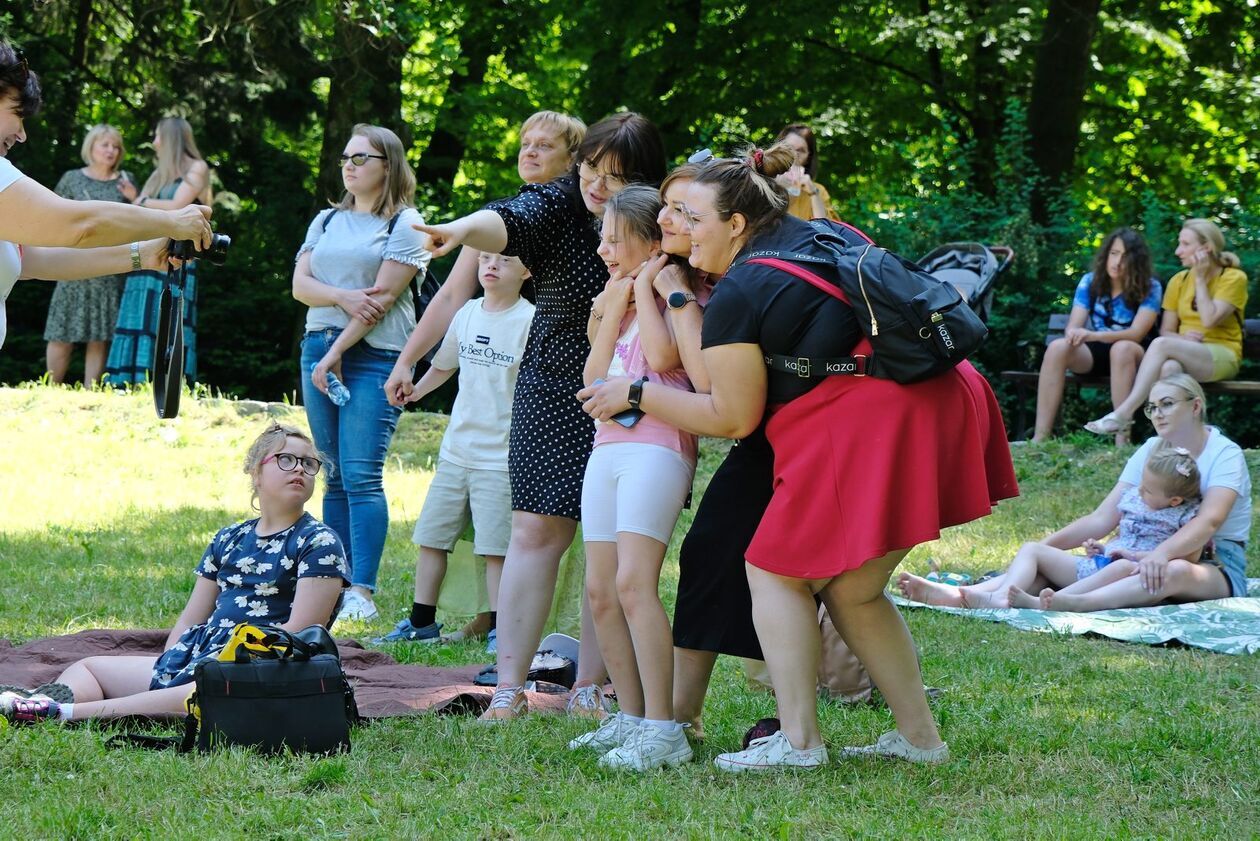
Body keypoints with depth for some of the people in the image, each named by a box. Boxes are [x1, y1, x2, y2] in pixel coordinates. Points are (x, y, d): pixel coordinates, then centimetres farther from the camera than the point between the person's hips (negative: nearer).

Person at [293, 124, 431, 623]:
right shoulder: (327, 221, 18)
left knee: (362, 476, -13)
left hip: (375, 356, -6)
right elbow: (299, 284, 8)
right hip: (319, 347, 6)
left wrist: (337, 355, -12)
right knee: (335, 476, 6)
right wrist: (342, 297, -13)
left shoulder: (405, 226, 0)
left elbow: (384, 297, -9)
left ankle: (362, 592, -16)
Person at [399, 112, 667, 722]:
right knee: (536, 531, -4)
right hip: (553, 393, -1)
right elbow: (508, 222, -28)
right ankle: (509, 688, -3)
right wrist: (460, 230, -49)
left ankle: (590, 686, 10)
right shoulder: (558, 204, -7)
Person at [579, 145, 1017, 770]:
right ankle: (919, 736, 17)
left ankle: (798, 741, -3)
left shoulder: (736, 294, -5)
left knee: (777, 572, 5)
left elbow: (733, 418, -1)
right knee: (853, 591, 17)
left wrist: (635, 395, 10)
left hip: (863, 427, -9)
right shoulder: (821, 237, 18)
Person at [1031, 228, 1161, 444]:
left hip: (1132, 354, -3)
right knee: (1057, 348, -27)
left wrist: (1094, 335, -34)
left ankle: (1122, 438, -43)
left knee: (1121, 349, -39)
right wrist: (1074, 335, -31)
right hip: (1094, 353, 3)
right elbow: (1073, 326, -4)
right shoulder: (1090, 281, 1)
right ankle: (1040, 437, -33)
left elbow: (1137, 333, -19)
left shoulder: (1150, 288, -8)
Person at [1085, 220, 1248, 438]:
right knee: (1169, 367, -37)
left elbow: (1209, 320, -15)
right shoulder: (1179, 281, 14)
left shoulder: (1234, 278, -1)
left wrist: (1200, 279, -9)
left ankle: (1124, 413, -39)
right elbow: (1166, 330, 10)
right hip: (1186, 354, 4)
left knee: (1161, 345, -32)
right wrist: (1182, 338, -13)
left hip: (1222, 357, -4)